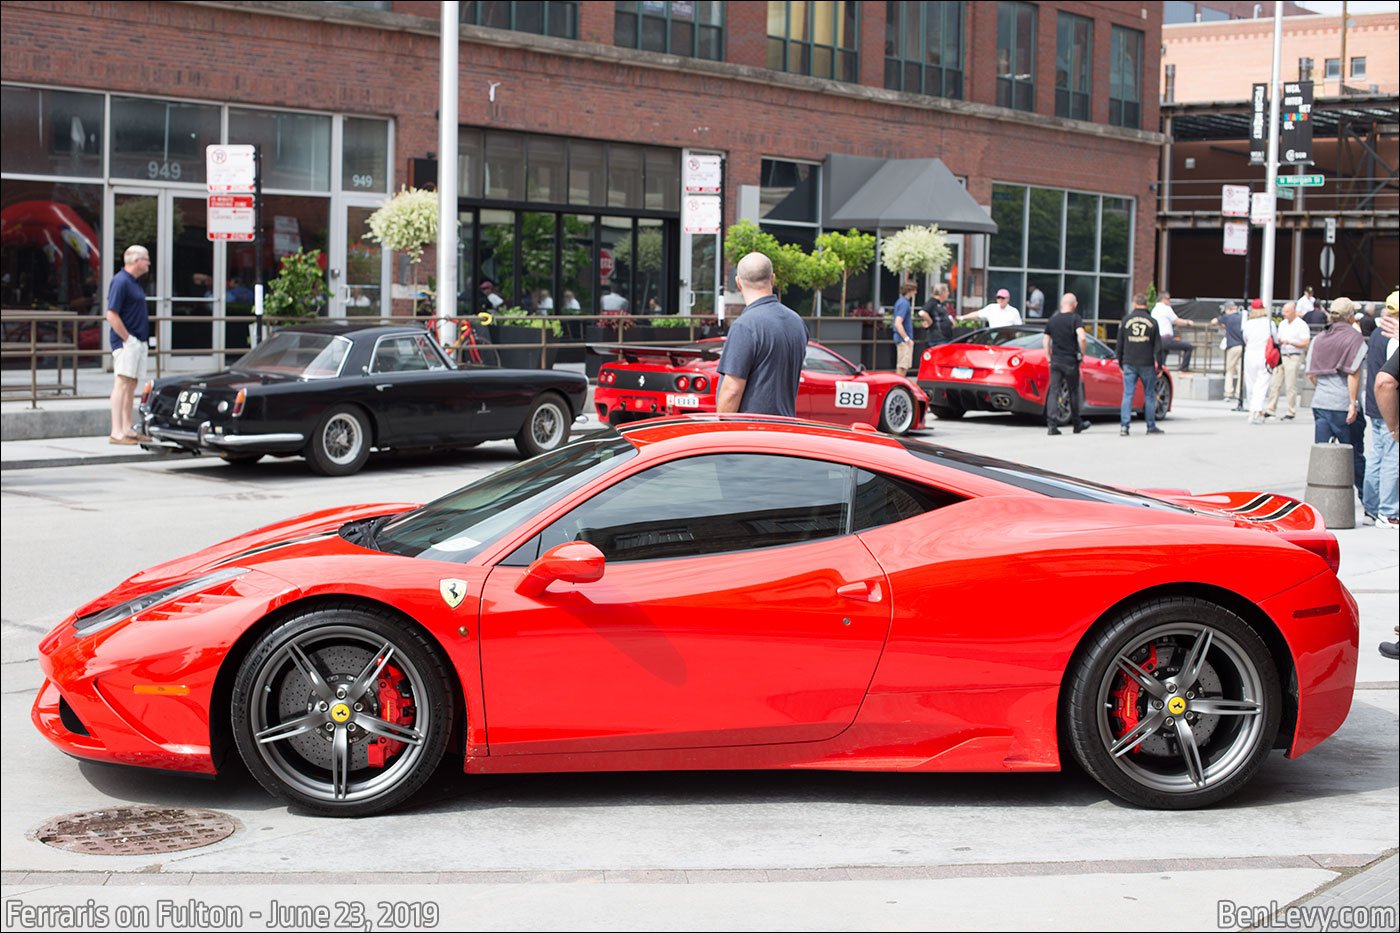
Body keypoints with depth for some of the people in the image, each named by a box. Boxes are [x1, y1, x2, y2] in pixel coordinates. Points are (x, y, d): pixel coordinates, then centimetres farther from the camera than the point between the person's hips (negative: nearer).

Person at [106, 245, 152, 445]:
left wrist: (141, 340, 18)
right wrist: (128, 339, -19)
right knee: (122, 383, -11)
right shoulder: (121, 281, -14)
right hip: (127, 342, -10)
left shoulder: (134, 281, 17)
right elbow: (112, 315, -20)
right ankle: (117, 432, -13)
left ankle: (127, 429, 18)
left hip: (138, 342, 10)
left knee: (132, 385, 12)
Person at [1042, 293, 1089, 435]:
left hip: (1055, 361, 3)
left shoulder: (1052, 320, 8)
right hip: (1071, 361, -3)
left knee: (1053, 392, -1)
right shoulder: (1075, 318, -6)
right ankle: (1077, 424, 24)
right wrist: (1082, 353, -5)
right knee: (1073, 392, 11)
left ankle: (1051, 425, -14)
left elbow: (1045, 342, 9)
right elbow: (1082, 338, -20)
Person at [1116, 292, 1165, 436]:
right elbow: (1158, 346, -1)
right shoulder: (1152, 322, -2)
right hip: (1147, 364, -1)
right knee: (1149, 395, 9)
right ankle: (1151, 426, 13)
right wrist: (1160, 365, 6)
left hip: (1129, 364, 1)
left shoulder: (1126, 320, 2)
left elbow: (1120, 345, 7)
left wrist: (1121, 363, 16)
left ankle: (1124, 426, -10)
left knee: (1128, 394, 0)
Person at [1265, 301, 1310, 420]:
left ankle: (1291, 412, 2)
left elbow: (1305, 344, -11)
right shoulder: (1282, 324, 17)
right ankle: (1270, 410, 7)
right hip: (1281, 356, 7)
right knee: (1275, 384, 3)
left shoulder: (1301, 325, -6)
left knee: (1291, 386, -5)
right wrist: (1278, 341, -1)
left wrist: (1290, 342, -21)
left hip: (1294, 357, -7)